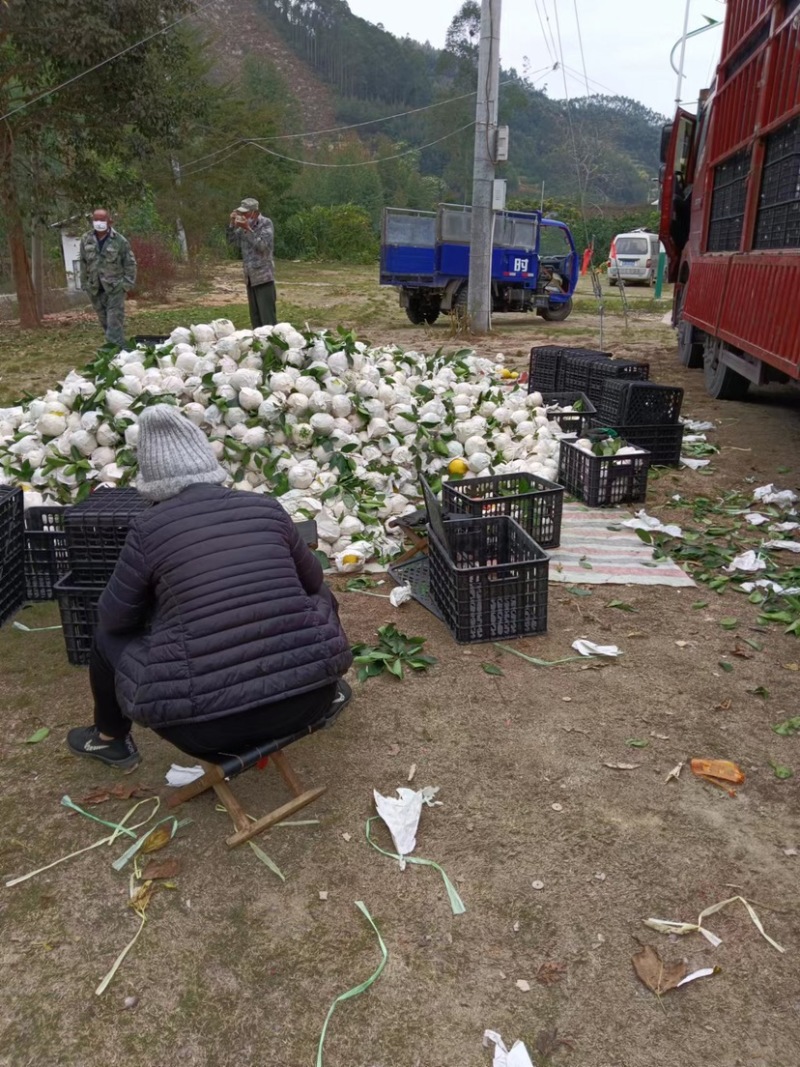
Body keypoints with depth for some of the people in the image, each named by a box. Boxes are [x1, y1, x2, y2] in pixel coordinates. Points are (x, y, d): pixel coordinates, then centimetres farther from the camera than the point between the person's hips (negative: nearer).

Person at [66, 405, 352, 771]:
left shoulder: (149, 527, -6)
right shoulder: (266, 507, 2)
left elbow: (115, 617, 6)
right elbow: (312, 580, 17)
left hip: (209, 724, -2)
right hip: (306, 698, 3)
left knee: (107, 636, 22)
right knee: (319, 595, 31)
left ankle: (110, 740, 43)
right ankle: (329, 691, 48)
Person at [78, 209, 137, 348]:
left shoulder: (119, 240, -6)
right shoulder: (86, 239, 4)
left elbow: (130, 263, -2)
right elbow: (83, 264, 10)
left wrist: (128, 283, -7)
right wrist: (84, 284, 9)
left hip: (115, 287, -4)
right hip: (95, 288, 4)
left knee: (114, 320, -8)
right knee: (104, 321, 11)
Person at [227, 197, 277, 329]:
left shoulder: (266, 223, -8)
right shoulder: (245, 225, 12)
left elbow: (263, 245, -19)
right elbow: (233, 241, 12)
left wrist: (247, 229, -21)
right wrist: (233, 223, -1)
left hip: (263, 276, -7)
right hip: (250, 277, 7)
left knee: (267, 315, -9)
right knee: (255, 315, 12)